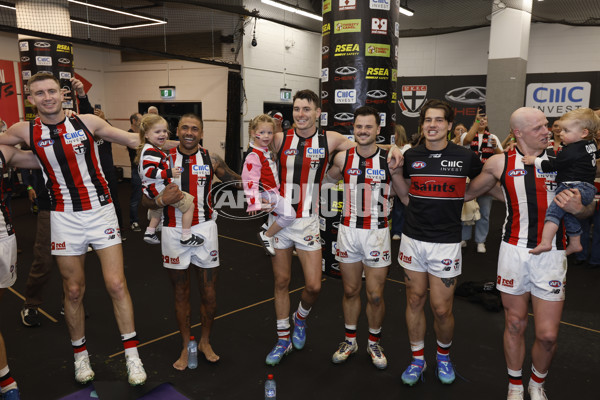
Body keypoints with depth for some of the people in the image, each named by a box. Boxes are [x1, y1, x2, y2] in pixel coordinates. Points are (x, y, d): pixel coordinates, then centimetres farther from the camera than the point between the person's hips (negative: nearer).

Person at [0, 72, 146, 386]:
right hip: (64, 218, 1)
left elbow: (133, 140, 6)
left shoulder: (88, 122, -3)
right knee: (74, 290, 9)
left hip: (101, 211, -1)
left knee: (116, 284, -4)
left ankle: (132, 356, 9)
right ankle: (80, 355, 30)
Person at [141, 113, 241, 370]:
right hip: (174, 232, 0)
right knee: (181, 293, 12)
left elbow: (237, 180, 13)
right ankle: (186, 346, 30)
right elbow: (145, 200, -2)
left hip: (204, 230, 0)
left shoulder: (212, 160, 0)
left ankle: (205, 341, 31)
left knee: (209, 294, 7)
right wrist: (161, 200, -24)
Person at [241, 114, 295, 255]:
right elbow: (250, 181, -23)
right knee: (289, 214, -21)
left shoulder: (267, 150, 10)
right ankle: (266, 236, -5)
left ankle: (268, 226, 30)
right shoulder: (254, 156, -20)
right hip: (266, 193, -10)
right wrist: (254, 203, -24)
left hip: (273, 190, 10)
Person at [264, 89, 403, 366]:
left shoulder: (329, 139, -2)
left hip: (307, 222, -1)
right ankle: (283, 340, 29)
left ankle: (300, 318, 33)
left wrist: (391, 148, -10)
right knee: (281, 282, 10)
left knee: (314, 286, -3)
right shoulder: (280, 139, -1)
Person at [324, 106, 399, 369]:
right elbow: (326, 180, 18)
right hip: (348, 231, 2)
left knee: (375, 295, 5)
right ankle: (350, 341, 33)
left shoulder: (390, 159, -7)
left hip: (377, 233, -2)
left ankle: (374, 343, 29)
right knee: (350, 291, 14)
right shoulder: (342, 158, 0)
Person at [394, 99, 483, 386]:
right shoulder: (411, 156, 3)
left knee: (441, 309, 2)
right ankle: (417, 359, 30)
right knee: (415, 300, 11)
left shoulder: (466, 157, -3)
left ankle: (443, 355, 32)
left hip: (446, 241, -2)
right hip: (413, 238, 3)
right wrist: (394, 171, -1)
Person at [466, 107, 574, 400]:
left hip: (551, 254, 0)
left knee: (547, 334, 2)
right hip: (514, 251, 0)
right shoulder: (499, 163, 1)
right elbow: (468, 193, 15)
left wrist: (577, 208, -16)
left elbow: (589, 208, 6)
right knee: (514, 325, 12)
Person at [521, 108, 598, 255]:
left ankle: (545, 242, -29)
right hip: (588, 188, 11)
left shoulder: (571, 151, -15)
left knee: (554, 210, -17)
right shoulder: (591, 144, 12)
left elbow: (552, 165, -10)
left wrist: (535, 160, 0)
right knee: (569, 213, 23)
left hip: (574, 187, -11)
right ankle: (575, 243, 35)